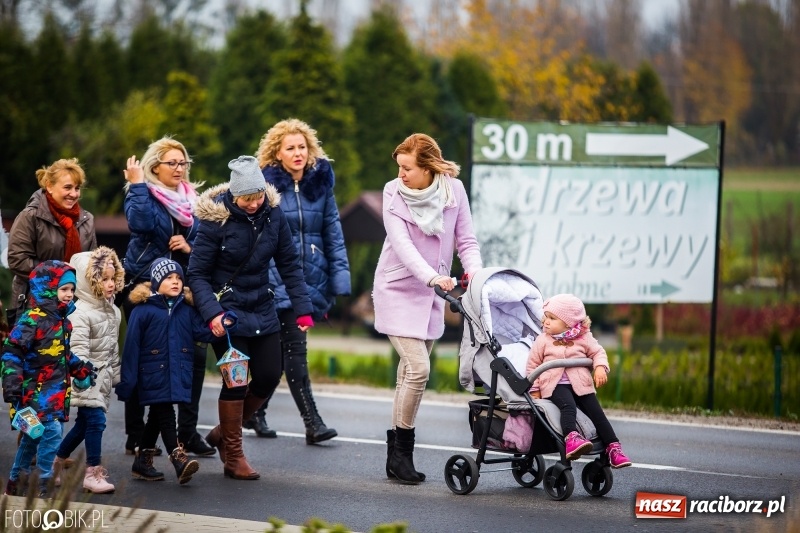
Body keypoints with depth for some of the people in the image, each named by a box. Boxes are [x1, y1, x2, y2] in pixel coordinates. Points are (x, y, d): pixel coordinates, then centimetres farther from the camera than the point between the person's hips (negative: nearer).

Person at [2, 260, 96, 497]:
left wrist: (80, 368, 12)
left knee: (32, 436, 16)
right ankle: (43, 485, -7)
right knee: (51, 432, -15)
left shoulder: (63, 321, 11)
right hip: (36, 390, -9)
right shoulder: (32, 320, -17)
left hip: (56, 391, 9)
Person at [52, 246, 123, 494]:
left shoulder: (114, 311, 12)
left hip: (103, 377, 8)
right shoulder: (81, 312, -16)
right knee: (95, 420, -12)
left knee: (84, 423, 13)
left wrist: (116, 375, 21)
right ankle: (93, 474, -7)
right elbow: (79, 349, -24)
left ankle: (55, 463, 25)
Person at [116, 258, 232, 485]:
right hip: (154, 373, -6)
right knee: (165, 416, -10)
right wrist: (127, 381, -10)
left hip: (179, 374, 6)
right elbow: (131, 345, -9)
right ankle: (179, 460, -18)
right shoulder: (143, 310, -8)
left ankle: (142, 462, 24)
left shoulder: (187, 309, 7)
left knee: (157, 417, 14)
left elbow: (202, 332, 0)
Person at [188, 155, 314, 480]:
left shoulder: (273, 214, -5)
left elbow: (289, 265, 4)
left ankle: (224, 432, 27)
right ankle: (233, 457, 7)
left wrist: (303, 307, -2)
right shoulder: (216, 220, -16)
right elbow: (197, 273, -11)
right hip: (227, 310, -5)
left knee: (268, 377, 3)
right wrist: (212, 313, -24)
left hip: (262, 311, 5)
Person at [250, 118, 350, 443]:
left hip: (311, 278, 5)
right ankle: (312, 423, -11)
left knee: (279, 349, 13)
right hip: (277, 279, -5)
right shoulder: (266, 185, -5)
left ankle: (256, 411, 27)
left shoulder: (320, 183, 7)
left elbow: (333, 231, 10)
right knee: (295, 348, -10)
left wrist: (339, 276, 3)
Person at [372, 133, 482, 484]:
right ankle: (401, 449, -3)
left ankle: (397, 454, 16)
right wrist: (433, 276, -36)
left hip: (431, 295, 4)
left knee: (411, 371, 9)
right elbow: (402, 244, -22)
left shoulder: (454, 191, -5)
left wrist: (475, 271, -21)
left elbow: (466, 239, -1)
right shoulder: (393, 193, -12)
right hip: (398, 290, -4)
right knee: (418, 368, -15)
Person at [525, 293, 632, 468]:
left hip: (581, 385, 3)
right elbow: (533, 364, 10)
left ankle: (613, 447, -9)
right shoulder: (543, 341, 7)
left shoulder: (584, 338, 8)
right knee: (568, 406, -32)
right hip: (556, 385, -3)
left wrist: (600, 368, -8)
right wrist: (534, 388, 3)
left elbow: (598, 352, 13)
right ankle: (571, 438, -53)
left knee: (596, 411, -10)